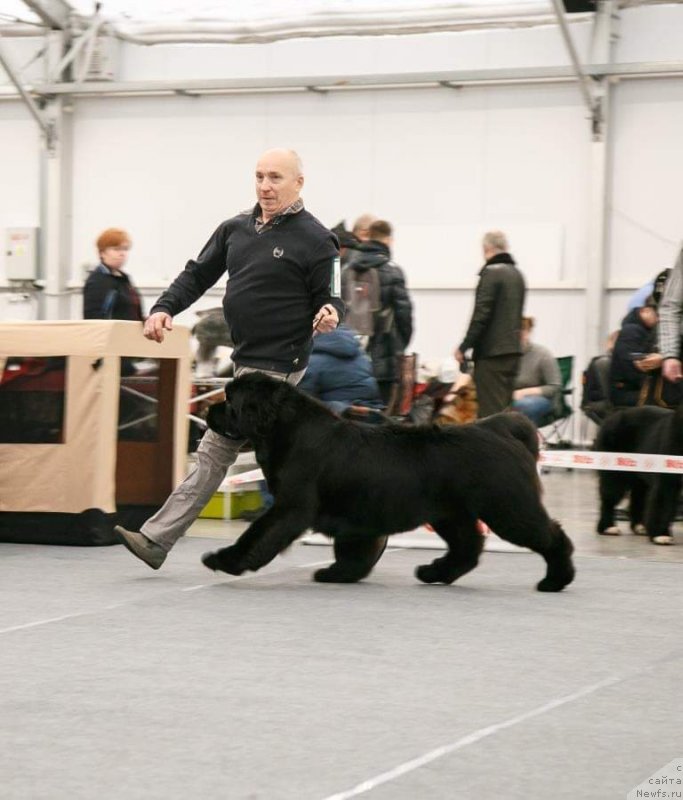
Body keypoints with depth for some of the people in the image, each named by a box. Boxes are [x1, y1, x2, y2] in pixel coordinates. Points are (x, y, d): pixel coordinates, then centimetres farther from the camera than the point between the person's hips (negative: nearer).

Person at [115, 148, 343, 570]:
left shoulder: (316, 240, -9)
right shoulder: (236, 229, 10)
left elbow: (332, 297, -7)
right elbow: (198, 274, 14)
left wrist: (329, 314, -31)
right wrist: (165, 308, -2)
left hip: (275, 364, -8)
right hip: (245, 360, 8)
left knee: (215, 451, -7)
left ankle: (157, 539, -2)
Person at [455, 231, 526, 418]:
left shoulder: (491, 273, -12)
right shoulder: (517, 274, 15)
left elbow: (481, 314, -17)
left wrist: (464, 347, -11)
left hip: (492, 352, -9)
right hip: (513, 350, 9)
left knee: (490, 411, -9)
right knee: (506, 408, 12)